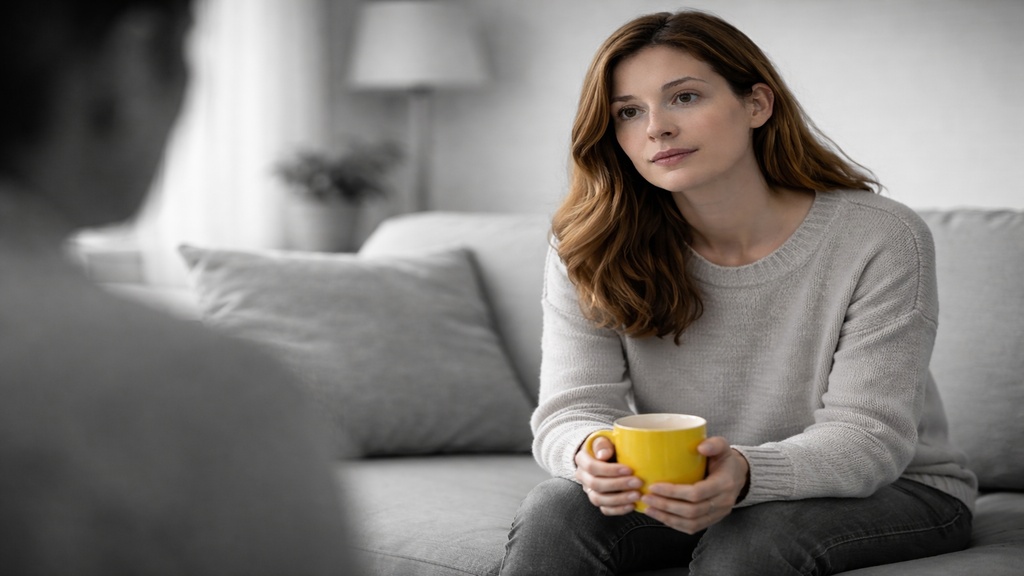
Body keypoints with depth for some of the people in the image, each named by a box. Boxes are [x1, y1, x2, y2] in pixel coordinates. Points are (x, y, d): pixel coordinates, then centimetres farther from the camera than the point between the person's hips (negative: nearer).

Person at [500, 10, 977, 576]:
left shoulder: (881, 240, -19)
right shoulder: (589, 253, -9)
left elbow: (868, 436, -22)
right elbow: (574, 407, -13)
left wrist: (745, 472, -42)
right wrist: (592, 455, -39)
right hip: (693, 490, 3)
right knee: (555, 512, -25)